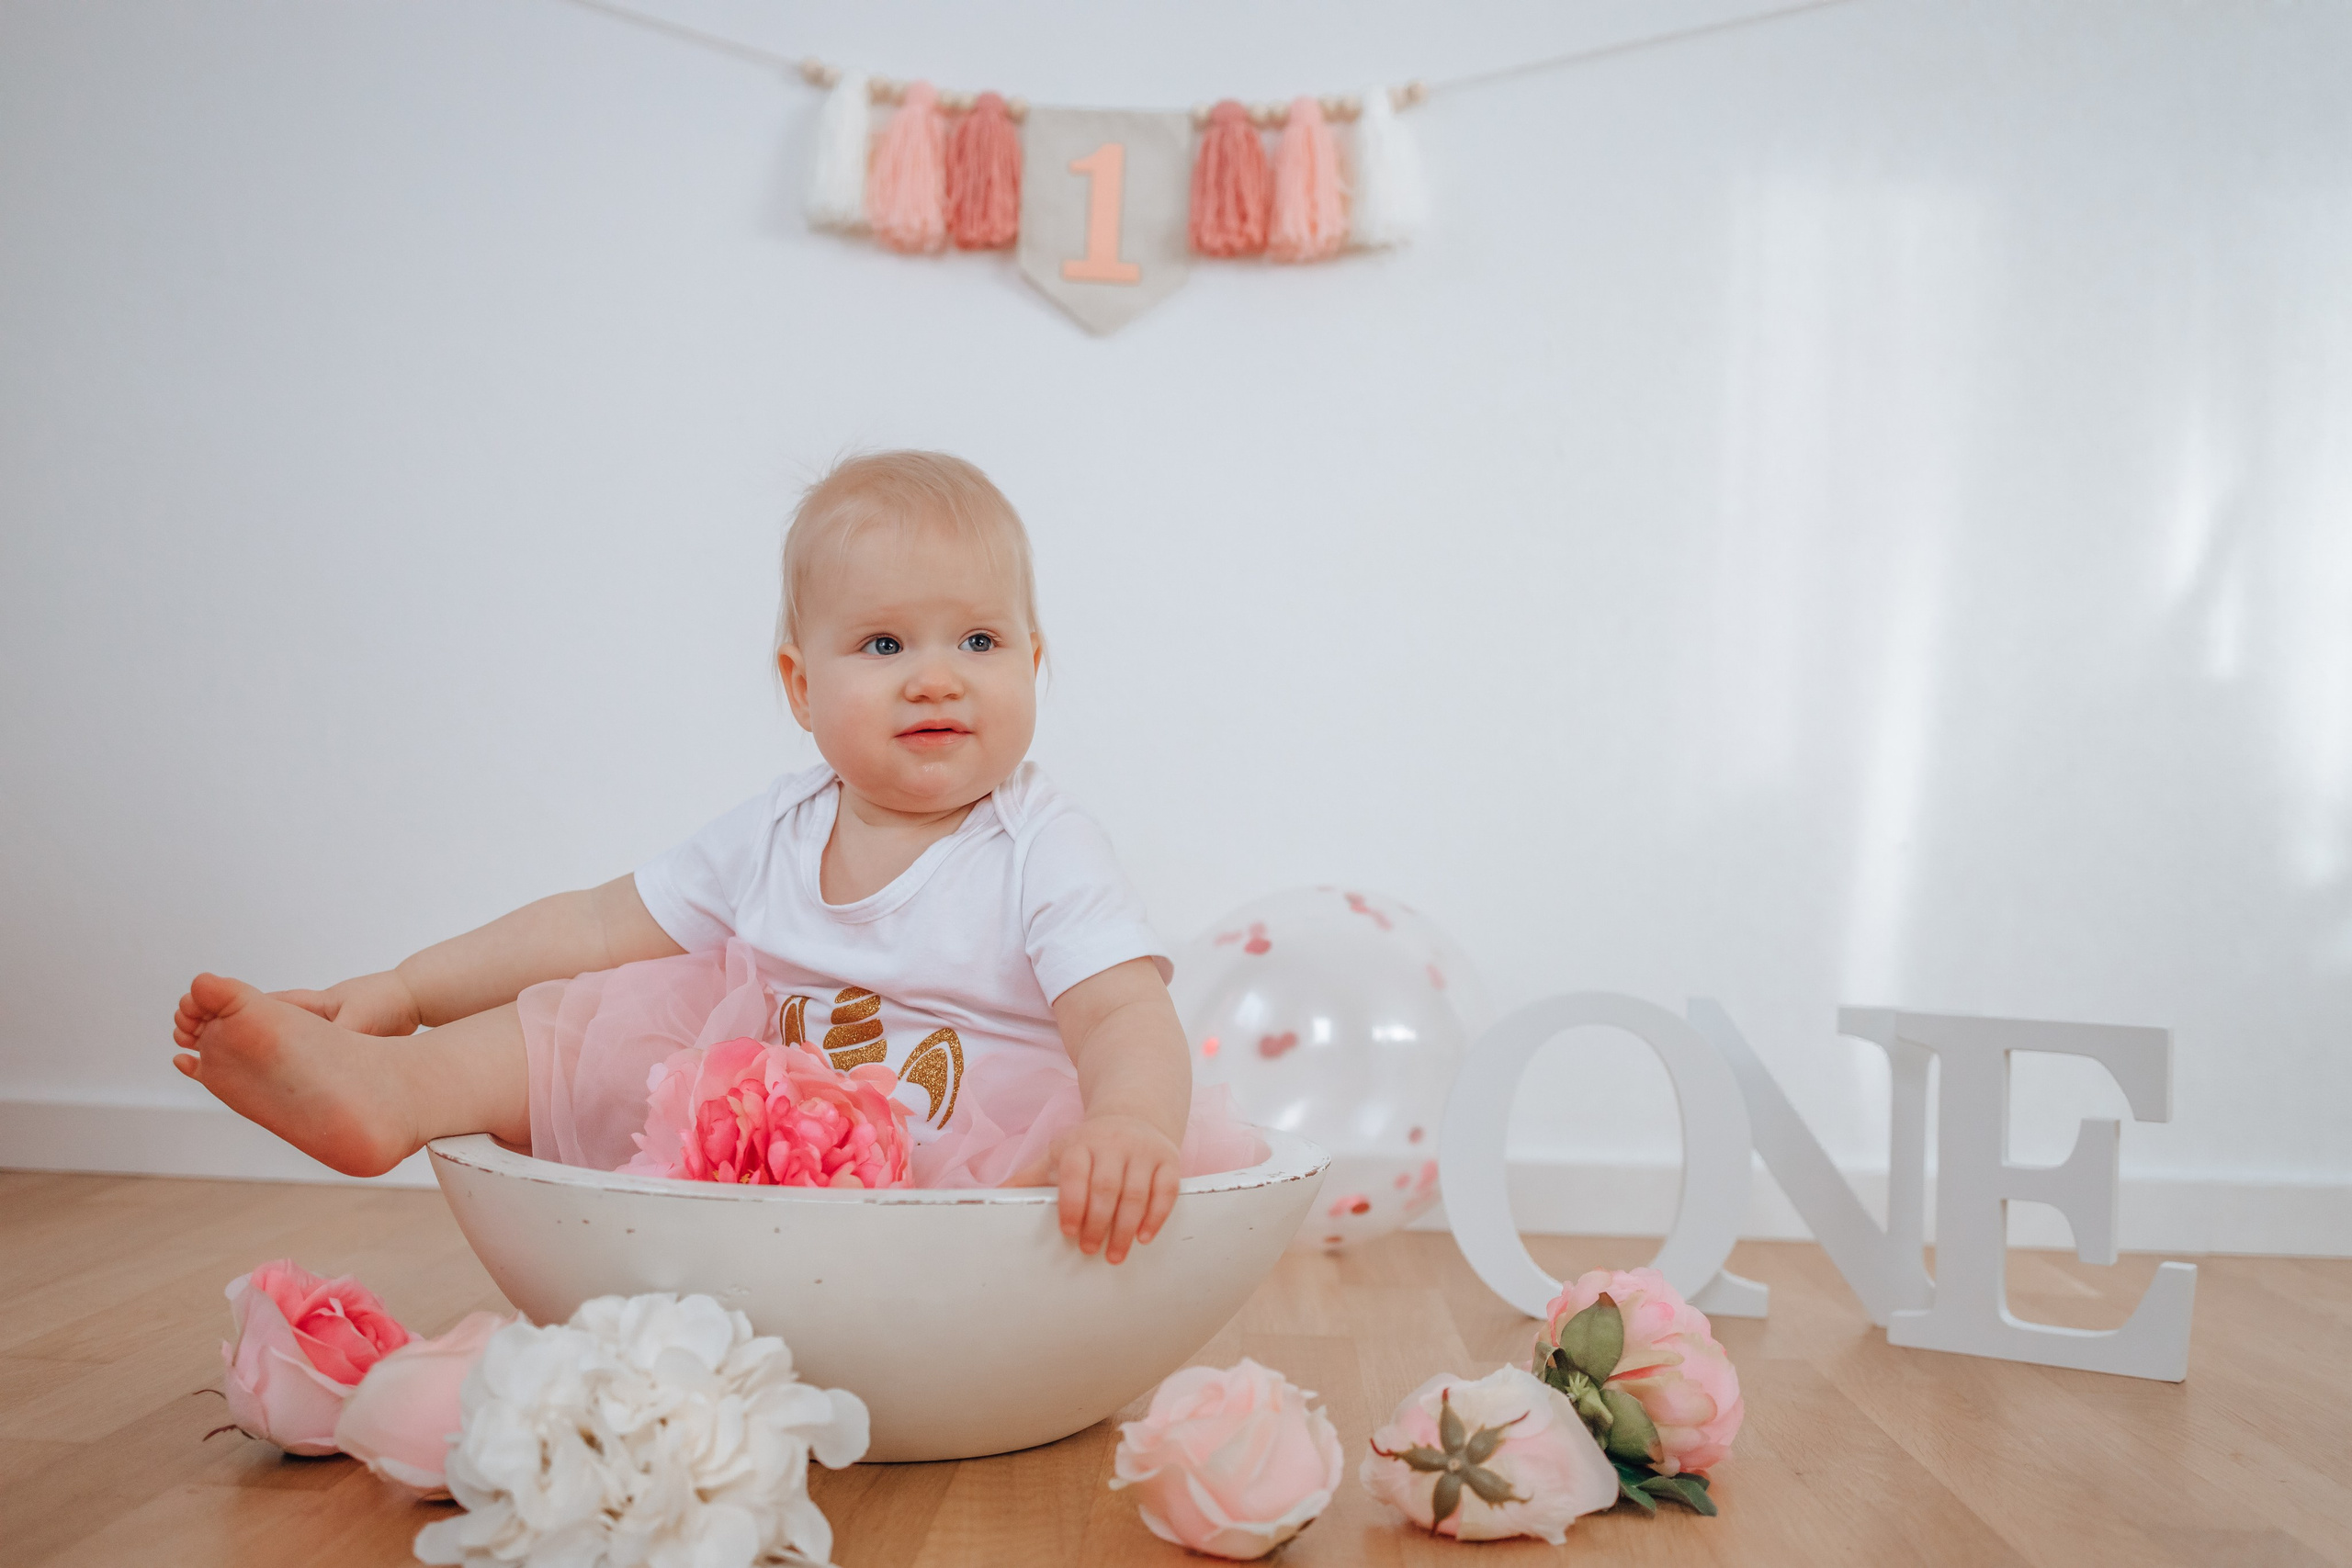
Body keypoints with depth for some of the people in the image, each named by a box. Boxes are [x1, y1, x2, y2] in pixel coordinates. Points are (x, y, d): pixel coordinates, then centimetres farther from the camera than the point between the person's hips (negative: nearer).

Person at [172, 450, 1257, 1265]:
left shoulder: (1043, 854, -12)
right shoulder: (774, 835, 4)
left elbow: (1125, 1014, -24)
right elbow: (599, 926, 10)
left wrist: (1128, 1124, -48)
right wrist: (401, 993, 6)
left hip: (986, 1161, -5)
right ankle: (388, 1091, -7)